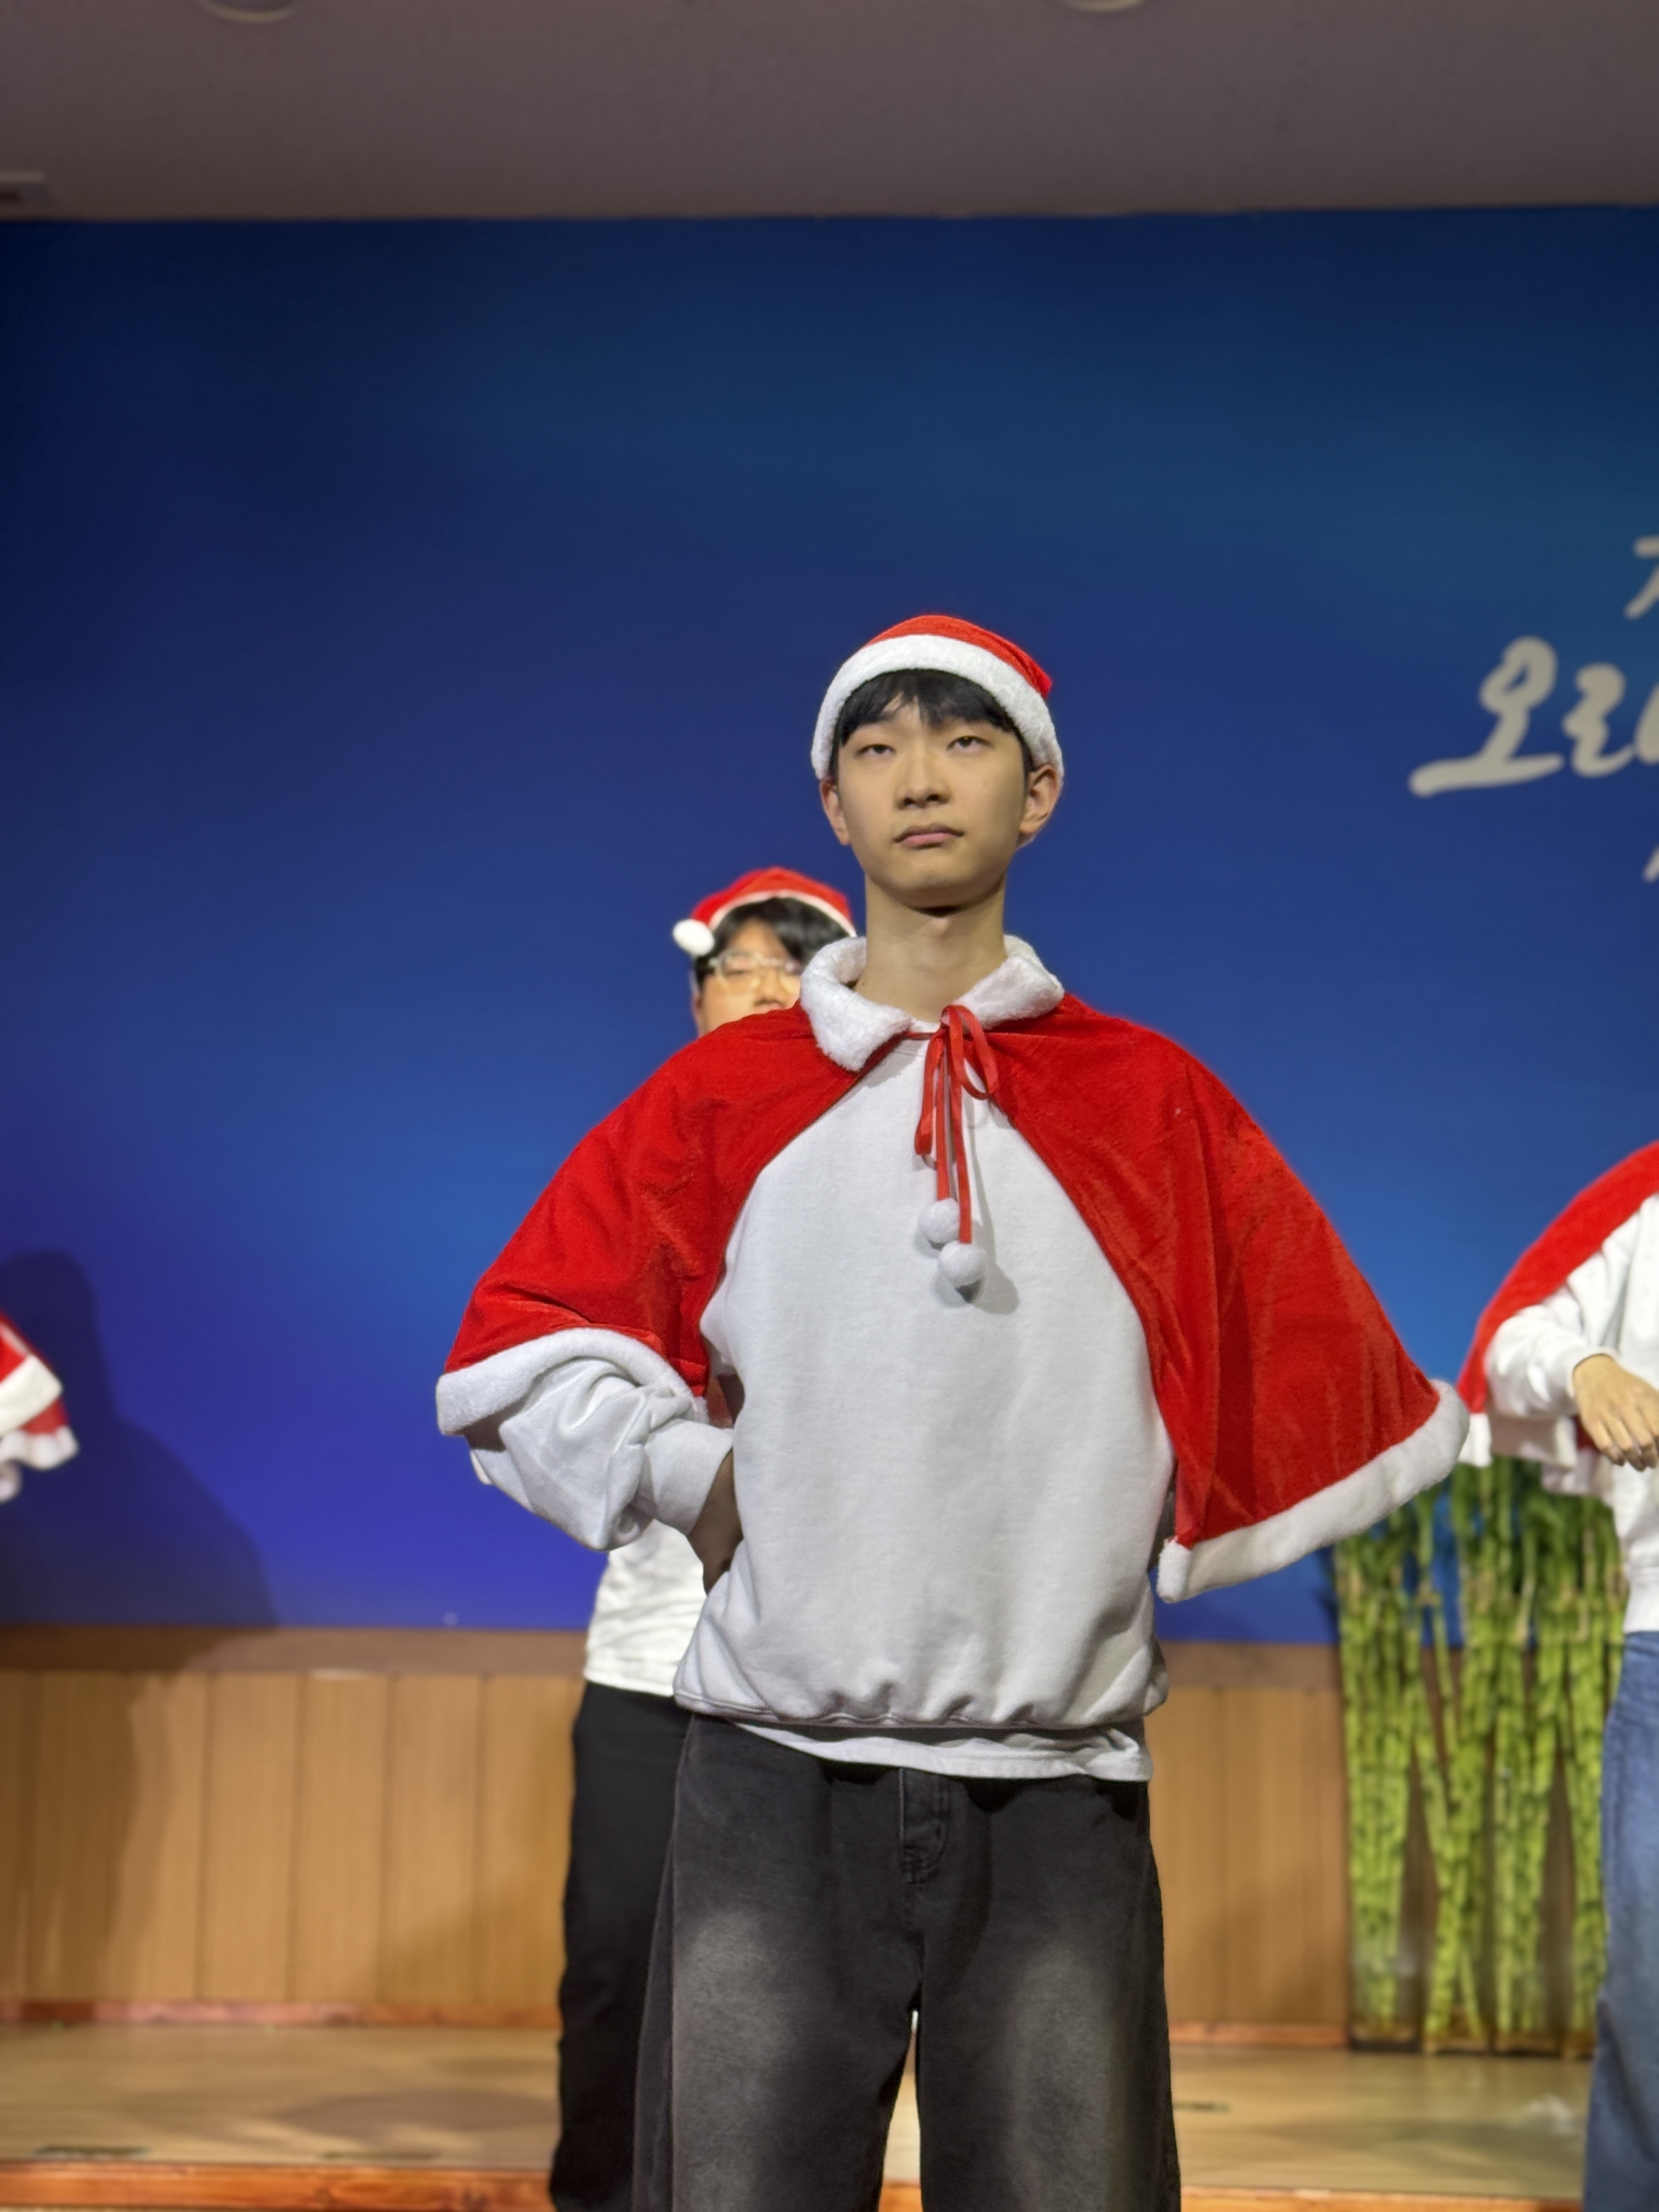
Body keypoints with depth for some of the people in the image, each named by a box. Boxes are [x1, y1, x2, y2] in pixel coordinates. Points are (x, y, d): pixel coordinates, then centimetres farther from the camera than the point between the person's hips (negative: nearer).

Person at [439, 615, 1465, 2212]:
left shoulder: (1153, 1105, 7)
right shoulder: (719, 1097, 8)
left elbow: (1308, 1386, 11)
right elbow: (519, 1349, 10)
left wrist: (1133, 1564, 8)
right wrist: (692, 1480, -1)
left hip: (1059, 1791, 0)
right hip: (775, 1781, 0)